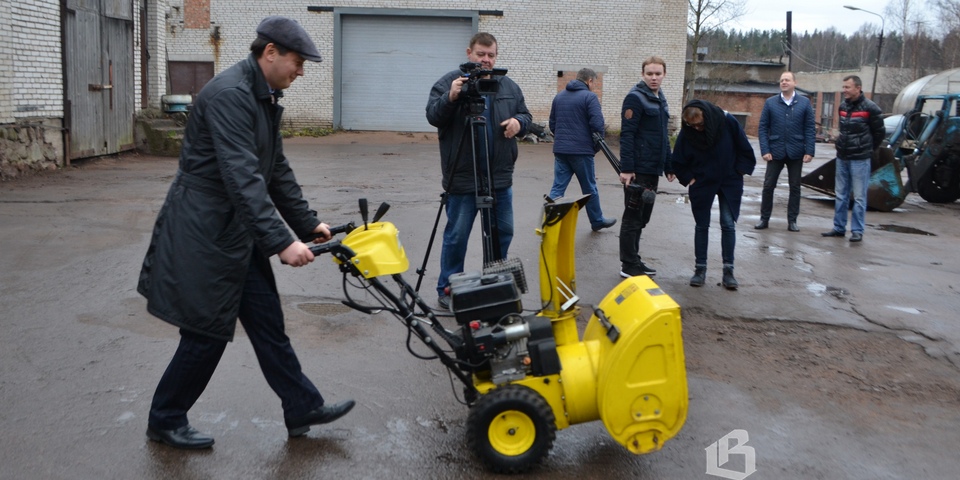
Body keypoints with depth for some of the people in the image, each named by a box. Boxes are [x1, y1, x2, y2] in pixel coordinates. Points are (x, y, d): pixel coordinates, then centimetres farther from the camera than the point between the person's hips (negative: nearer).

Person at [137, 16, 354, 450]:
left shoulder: (264, 97, 11)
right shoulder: (229, 94, -21)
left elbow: (276, 170, 17)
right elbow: (243, 178, -29)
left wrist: (307, 223, 14)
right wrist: (281, 242, -32)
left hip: (238, 231, 10)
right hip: (205, 232, -10)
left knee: (267, 321, 13)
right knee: (208, 333, 1)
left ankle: (303, 409, 22)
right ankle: (165, 421, 22)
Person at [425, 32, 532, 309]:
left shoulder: (509, 87, 11)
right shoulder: (448, 83, -3)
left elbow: (525, 116, 16)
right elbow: (433, 116, -10)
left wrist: (519, 122, -7)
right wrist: (450, 98, -28)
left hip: (500, 176, 5)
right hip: (462, 177, -5)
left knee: (503, 232, 13)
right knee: (457, 235, 3)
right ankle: (447, 289, 16)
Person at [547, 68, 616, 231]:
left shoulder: (559, 96, 12)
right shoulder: (589, 97, -8)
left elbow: (552, 124, 17)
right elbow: (597, 125, -15)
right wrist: (596, 146, -1)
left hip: (560, 150, 5)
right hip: (582, 150, -5)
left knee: (557, 188, 5)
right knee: (589, 189, 10)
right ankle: (597, 221, 25)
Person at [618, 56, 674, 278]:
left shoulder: (660, 100, 16)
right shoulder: (636, 98, -10)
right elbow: (627, 135, -17)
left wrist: (668, 166, 18)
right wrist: (626, 168, -22)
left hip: (653, 170, 8)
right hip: (638, 169, -8)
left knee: (642, 217, 13)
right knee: (633, 217, -2)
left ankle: (633, 260, 22)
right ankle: (629, 266, 5)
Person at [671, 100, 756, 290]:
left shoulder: (727, 122, -18)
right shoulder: (686, 133, -15)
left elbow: (745, 149, -6)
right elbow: (678, 162, -1)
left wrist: (740, 171, -6)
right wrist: (689, 178, -8)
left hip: (729, 183, -1)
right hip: (702, 184, 1)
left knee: (728, 225, -1)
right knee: (701, 226, 6)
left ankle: (728, 271, 4)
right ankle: (700, 269, 15)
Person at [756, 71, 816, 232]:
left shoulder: (804, 103, 2)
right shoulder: (770, 103, 2)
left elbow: (810, 128, 0)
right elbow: (763, 127, 0)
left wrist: (809, 151, -8)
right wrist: (765, 150, -9)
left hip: (795, 152, 0)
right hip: (775, 152, 0)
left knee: (795, 187, 7)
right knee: (768, 186, 3)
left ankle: (792, 221, 16)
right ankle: (764, 219, 13)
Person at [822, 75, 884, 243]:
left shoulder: (870, 108, -10)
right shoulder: (843, 106, 9)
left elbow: (879, 132, -3)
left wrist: (868, 149, 5)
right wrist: (842, 144, 14)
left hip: (860, 160, -7)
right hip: (842, 157, 7)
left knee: (859, 197, -1)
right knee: (840, 195, 12)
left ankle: (857, 231, 4)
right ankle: (839, 228, 20)